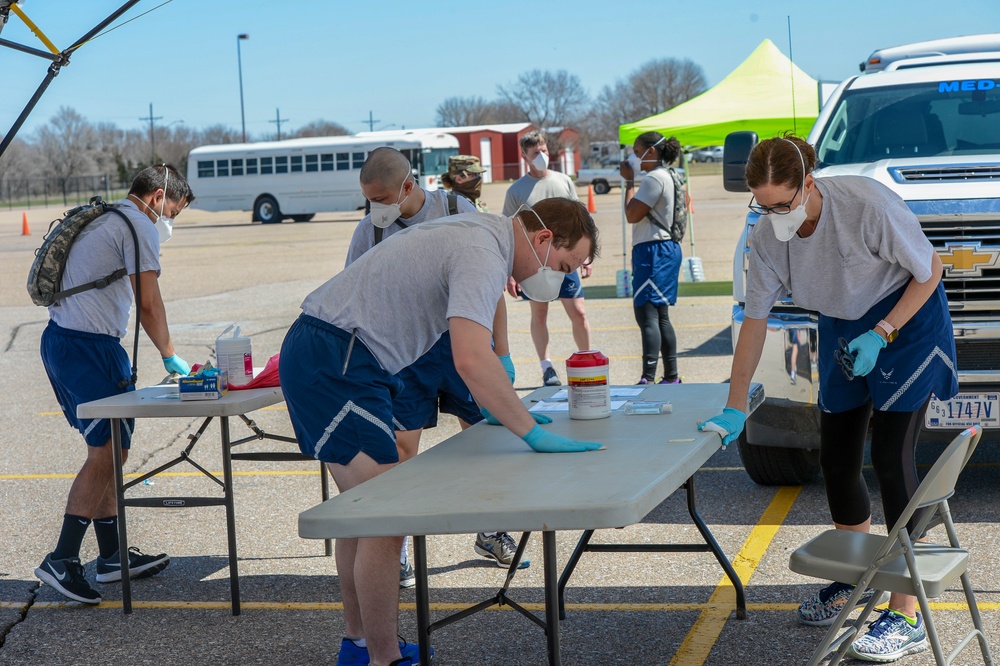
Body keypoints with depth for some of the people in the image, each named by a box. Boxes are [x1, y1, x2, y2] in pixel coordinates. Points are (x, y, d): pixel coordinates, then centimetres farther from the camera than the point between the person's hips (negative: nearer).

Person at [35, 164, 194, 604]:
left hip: (57, 339, 10)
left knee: (106, 450, 14)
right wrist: (170, 357, -2)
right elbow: (149, 305, -11)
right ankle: (62, 560, -6)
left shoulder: (100, 219, 22)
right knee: (107, 452, -6)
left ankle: (113, 555, 18)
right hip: (91, 347, -10)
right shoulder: (139, 225, -7)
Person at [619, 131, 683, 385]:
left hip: (654, 251, -11)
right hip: (666, 249, 11)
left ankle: (648, 378, -21)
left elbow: (632, 214, -16)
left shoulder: (654, 178, -13)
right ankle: (671, 376, 18)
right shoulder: (666, 176, 19)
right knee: (660, 317, 14)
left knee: (646, 314, -15)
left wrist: (629, 181, -8)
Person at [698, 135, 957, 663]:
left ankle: (906, 616, -6)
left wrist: (880, 334, -24)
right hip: (842, 331, 6)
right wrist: (735, 410, -6)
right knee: (836, 459, 6)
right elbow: (754, 321, -5)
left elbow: (929, 271, -16)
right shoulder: (767, 237, -13)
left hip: (906, 321, -6)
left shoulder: (866, 204, -29)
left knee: (891, 458, -11)